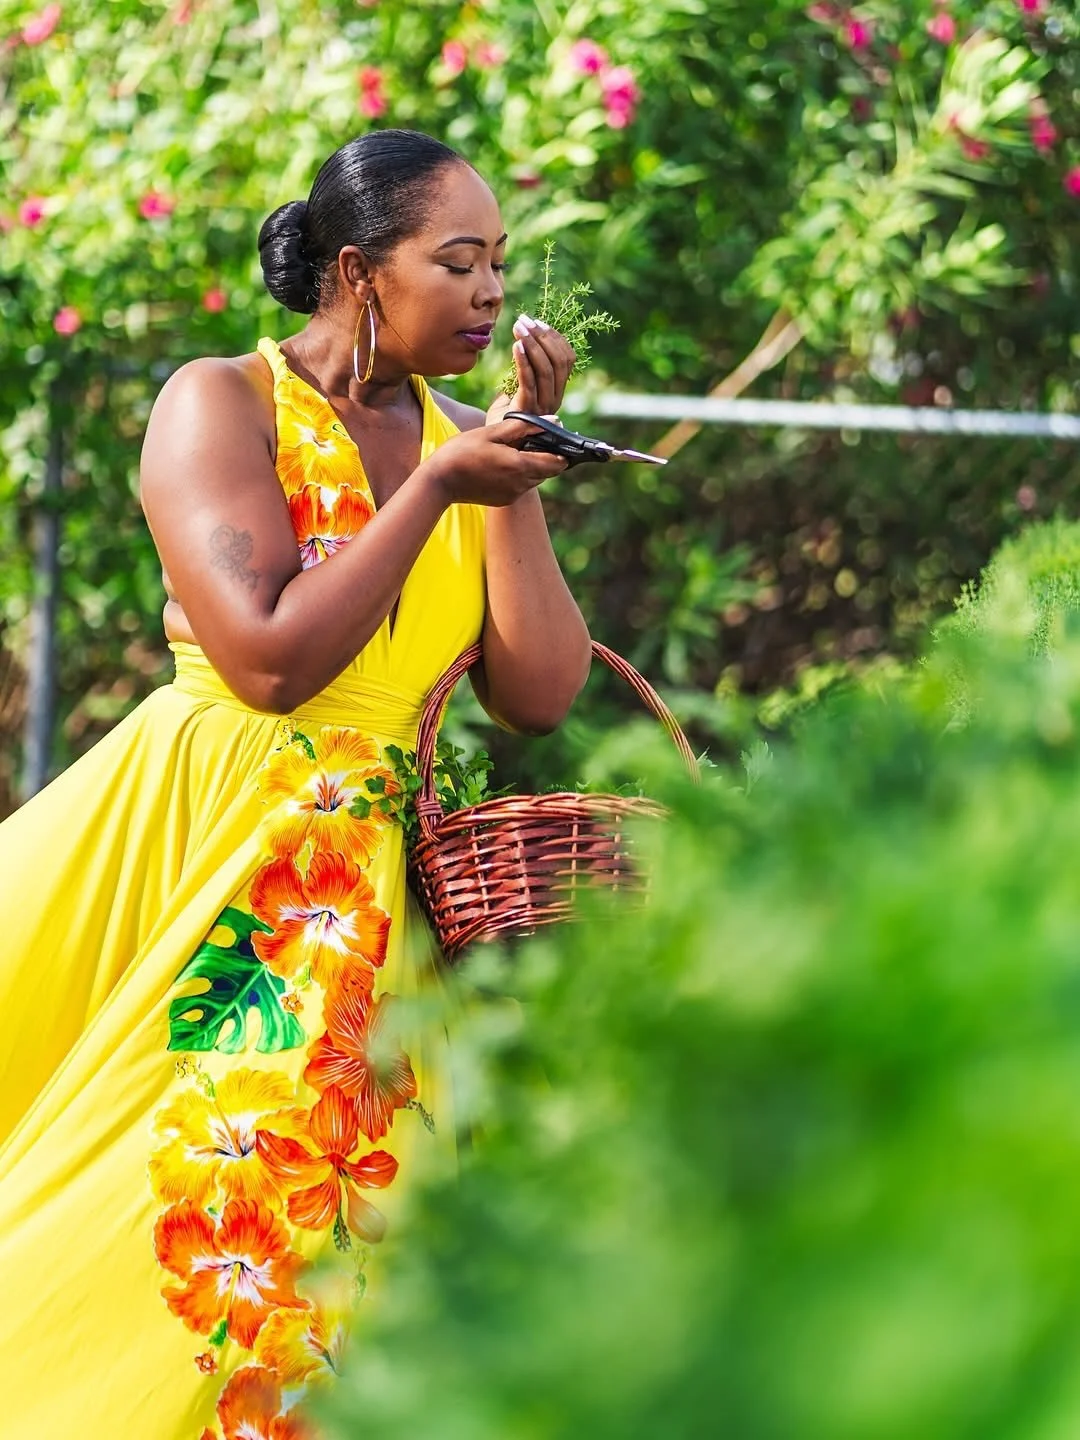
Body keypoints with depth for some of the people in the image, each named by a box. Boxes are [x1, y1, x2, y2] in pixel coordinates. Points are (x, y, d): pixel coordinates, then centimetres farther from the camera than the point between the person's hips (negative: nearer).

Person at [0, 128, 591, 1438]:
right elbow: (273, 657, -17)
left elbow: (537, 698, 3)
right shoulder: (221, 404, -5)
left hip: (359, 889, 5)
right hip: (190, 843, -5)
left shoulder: (457, 440, 10)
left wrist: (514, 479, -2)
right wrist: (433, 489, -13)